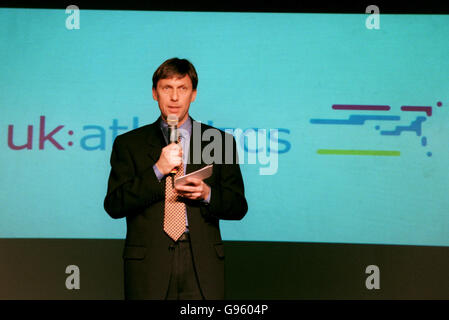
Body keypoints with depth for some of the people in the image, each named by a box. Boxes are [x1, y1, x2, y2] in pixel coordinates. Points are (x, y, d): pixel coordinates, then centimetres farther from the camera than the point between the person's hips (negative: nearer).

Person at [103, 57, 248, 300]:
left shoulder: (219, 141, 8)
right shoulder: (128, 143, 7)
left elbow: (239, 207, 8)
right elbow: (113, 206, -2)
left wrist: (207, 194, -12)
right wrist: (157, 170, -12)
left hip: (202, 263, 1)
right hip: (148, 262, 0)